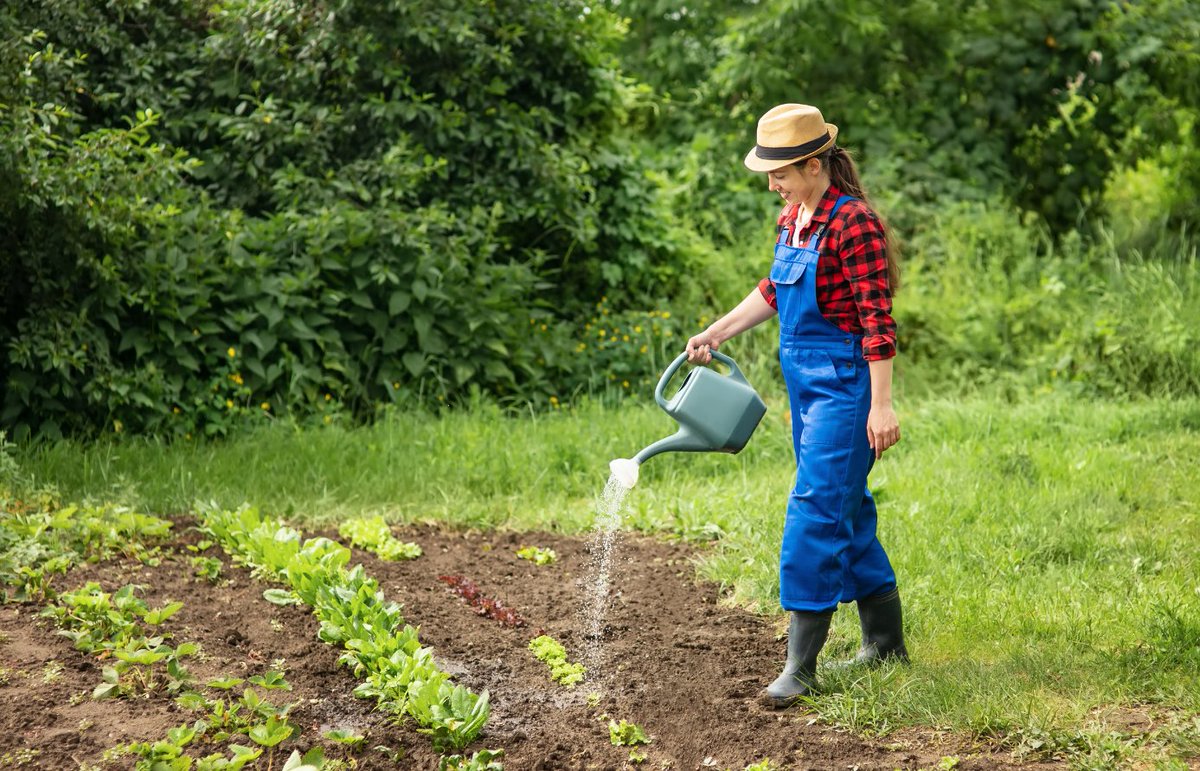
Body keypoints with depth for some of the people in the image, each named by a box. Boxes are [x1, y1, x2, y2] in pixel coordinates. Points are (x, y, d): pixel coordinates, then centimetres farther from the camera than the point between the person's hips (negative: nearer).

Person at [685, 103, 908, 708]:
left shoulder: (852, 222, -18)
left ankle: (801, 665, -8)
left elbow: (877, 319, -19)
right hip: (806, 384, 9)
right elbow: (775, 290, 24)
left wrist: (881, 406, -21)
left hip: (844, 385, -9)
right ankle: (885, 641, 27)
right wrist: (718, 332, 24)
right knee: (845, 509, 15)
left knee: (815, 511, -11)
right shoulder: (794, 217, 9)